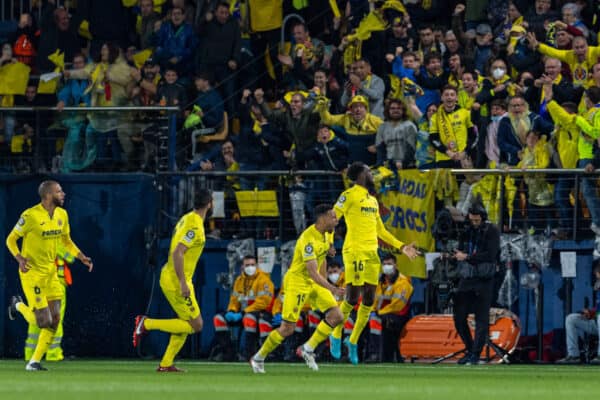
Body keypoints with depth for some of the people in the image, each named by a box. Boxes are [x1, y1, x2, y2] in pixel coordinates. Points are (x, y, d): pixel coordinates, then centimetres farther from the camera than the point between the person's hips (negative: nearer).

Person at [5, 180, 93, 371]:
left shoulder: (62, 214, 4)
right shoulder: (30, 216, -16)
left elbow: (66, 241, 18)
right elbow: (11, 240, -9)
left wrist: (82, 257, 3)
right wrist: (20, 258, -26)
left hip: (50, 272, 7)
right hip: (32, 273, -7)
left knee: (55, 319, -1)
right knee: (44, 322, -10)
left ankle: (34, 362, 10)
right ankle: (19, 306, 22)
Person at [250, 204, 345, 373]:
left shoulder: (324, 235, 2)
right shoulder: (308, 239, -27)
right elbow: (312, 272, -32)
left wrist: (323, 282, 21)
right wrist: (331, 289, -40)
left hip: (314, 283, 8)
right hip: (297, 282, -8)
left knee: (336, 316, -7)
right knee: (287, 329, -7)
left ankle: (308, 349, 5)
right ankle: (258, 358, 12)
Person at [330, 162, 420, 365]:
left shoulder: (373, 200, 21)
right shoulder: (349, 196, -3)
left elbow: (380, 230, 28)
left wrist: (402, 247, 25)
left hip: (372, 253, 7)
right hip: (355, 252, -7)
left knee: (369, 300, 4)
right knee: (352, 297, -9)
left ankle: (353, 341, 15)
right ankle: (336, 336, 10)